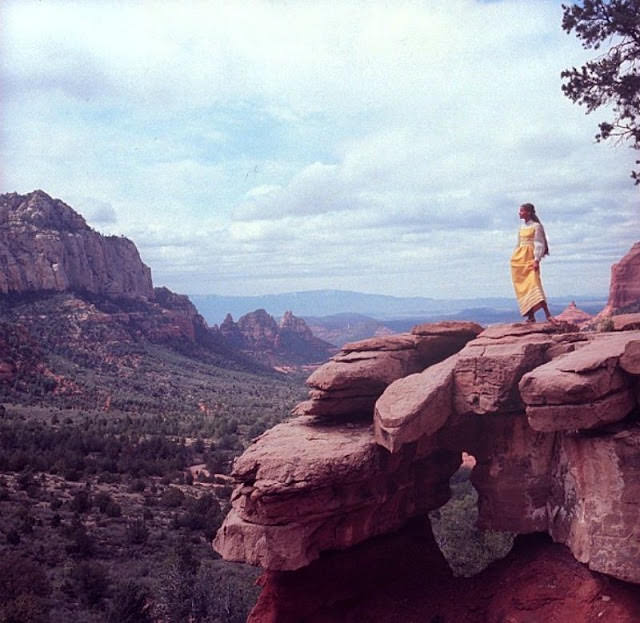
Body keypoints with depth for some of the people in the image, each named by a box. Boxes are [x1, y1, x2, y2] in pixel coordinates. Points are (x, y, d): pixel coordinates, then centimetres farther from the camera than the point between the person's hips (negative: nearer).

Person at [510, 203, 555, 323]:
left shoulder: (536, 226, -3)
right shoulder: (522, 226, 16)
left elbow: (539, 244, -8)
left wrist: (537, 260, -17)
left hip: (530, 259, -7)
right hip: (519, 259, 7)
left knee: (534, 285, -18)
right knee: (523, 288, 2)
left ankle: (548, 314, -20)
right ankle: (531, 316, 4)